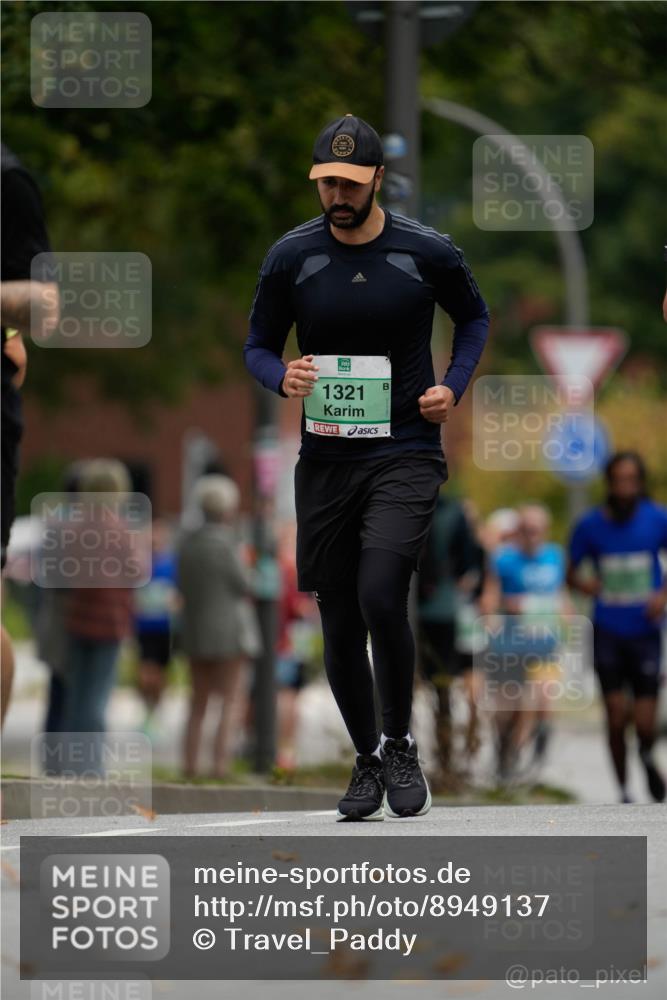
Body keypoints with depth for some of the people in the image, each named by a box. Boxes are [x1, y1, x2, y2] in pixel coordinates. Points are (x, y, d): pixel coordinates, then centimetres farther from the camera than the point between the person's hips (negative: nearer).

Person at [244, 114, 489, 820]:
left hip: (406, 452, -3)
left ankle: (400, 746, -1)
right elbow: (258, 345, 9)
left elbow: (474, 317, 14)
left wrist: (454, 387, -2)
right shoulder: (291, 257, 0)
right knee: (338, 622, 6)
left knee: (380, 596, -21)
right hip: (325, 461, 3)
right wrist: (283, 377, -13)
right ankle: (367, 761, 24)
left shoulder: (427, 253, -4)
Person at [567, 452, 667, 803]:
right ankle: (623, 792, 13)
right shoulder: (590, 525, 0)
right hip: (608, 633, 0)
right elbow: (571, 573, 10)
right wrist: (585, 584, -12)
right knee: (616, 718, -5)